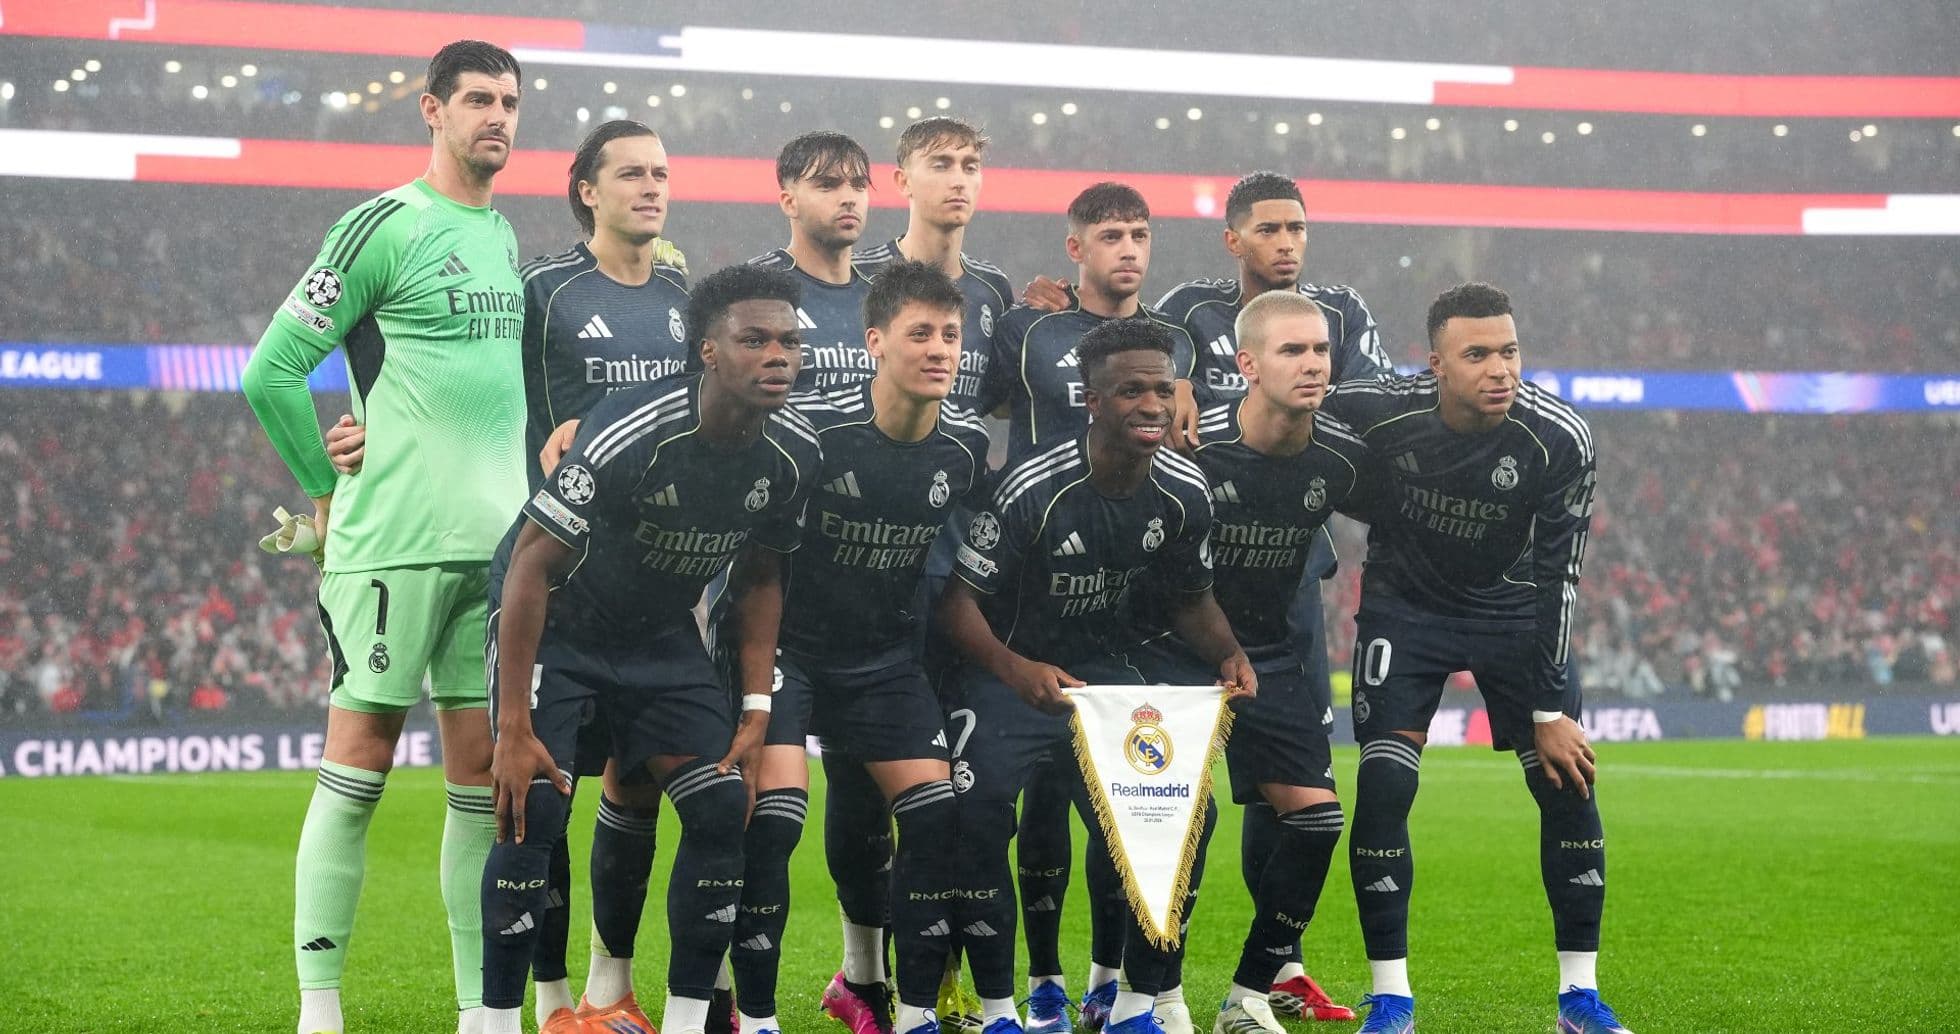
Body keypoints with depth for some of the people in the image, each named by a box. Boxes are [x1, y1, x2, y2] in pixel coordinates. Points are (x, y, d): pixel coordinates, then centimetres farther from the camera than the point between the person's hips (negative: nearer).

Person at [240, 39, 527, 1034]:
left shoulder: (508, 238, 17)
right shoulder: (384, 227, -6)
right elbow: (271, 370, -7)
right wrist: (332, 491, -1)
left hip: (498, 544, 7)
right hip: (395, 543, -7)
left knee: (482, 773, 6)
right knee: (357, 766, -4)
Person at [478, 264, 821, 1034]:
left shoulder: (794, 453, -13)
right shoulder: (631, 433, -32)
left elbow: (759, 578, 5)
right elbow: (532, 564, -25)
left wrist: (755, 708, -3)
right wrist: (514, 729, -26)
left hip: (661, 637, 5)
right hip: (558, 629, -5)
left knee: (723, 807, -8)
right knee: (533, 809, -20)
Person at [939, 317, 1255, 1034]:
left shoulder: (1184, 495, -7)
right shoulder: (1033, 490, -24)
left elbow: (1191, 599, 9)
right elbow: (959, 598, -19)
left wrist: (1228, 655, -12)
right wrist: (1016, 671, -35)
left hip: (1103, 666, 5)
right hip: (1010, 670, -5)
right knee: (978, 815, -26)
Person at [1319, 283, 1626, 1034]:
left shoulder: (1559, 439, -24)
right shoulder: (1375, 412, -25)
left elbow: (1557, 578, -17)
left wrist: (1549, 709, -15)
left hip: (1511, 609, 1)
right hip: (1404, 604, -1)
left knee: (1568, 783, -6)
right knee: (1382, 788, -13)